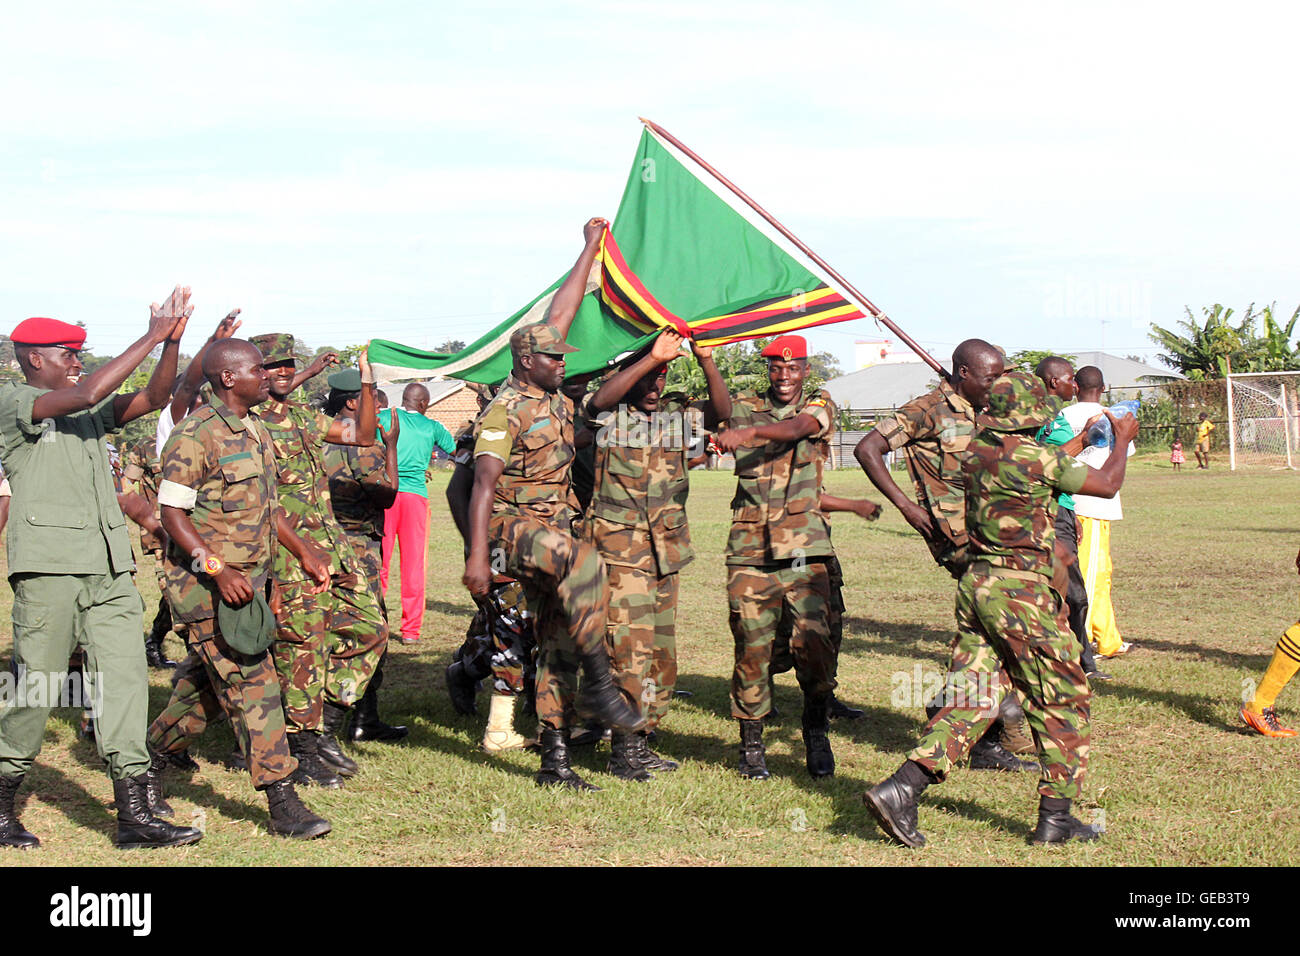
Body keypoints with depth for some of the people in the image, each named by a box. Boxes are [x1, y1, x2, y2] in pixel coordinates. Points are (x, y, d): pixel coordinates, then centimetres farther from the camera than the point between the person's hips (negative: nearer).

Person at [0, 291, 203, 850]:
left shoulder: (90, 412, 18)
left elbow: (152, 398, 12)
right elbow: (86, 394, -18)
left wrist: (173, 342, -2)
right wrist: (150, 338, -14)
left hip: (109, 567, 6)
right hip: (48, 565, -6)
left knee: (124, 679, 0)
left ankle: (134, 814, 1)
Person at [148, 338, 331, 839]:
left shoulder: (254, 430, 12)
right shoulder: (194, 435, -15)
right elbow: (172, 513, -16)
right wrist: (219, 569, -25)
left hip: (246, 582, 9)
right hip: (208, 586, -9)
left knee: (206, 685, 17)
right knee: (252, 687, -10)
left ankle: (151, 759, 36)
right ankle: (283, 803, -8)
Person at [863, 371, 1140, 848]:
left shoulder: (976, 451, 7)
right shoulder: (1035, 458, -14)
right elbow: (1106, 484, 1)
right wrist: (1122, 439, 18)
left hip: (975, 580, 8)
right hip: (1020, 589, -7)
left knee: (973, 694, 9)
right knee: (1063, 698, 6)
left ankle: (900, 789, -2)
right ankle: (1055, 816, 10)